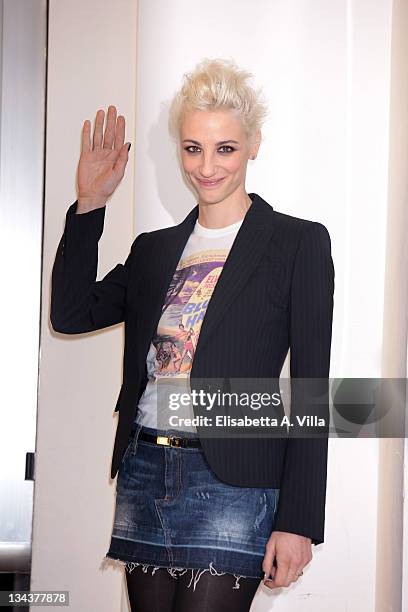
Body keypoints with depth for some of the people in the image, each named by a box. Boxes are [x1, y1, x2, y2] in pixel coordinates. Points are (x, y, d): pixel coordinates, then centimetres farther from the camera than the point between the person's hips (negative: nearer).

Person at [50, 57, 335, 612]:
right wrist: (90, 203, 3)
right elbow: (71, 313, 7)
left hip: (232, 485, -5)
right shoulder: (154, 248, 16)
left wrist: (297, 522, -10)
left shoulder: (299, 242, -1)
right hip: (142, 477, 5)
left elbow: (311, 393, -5)